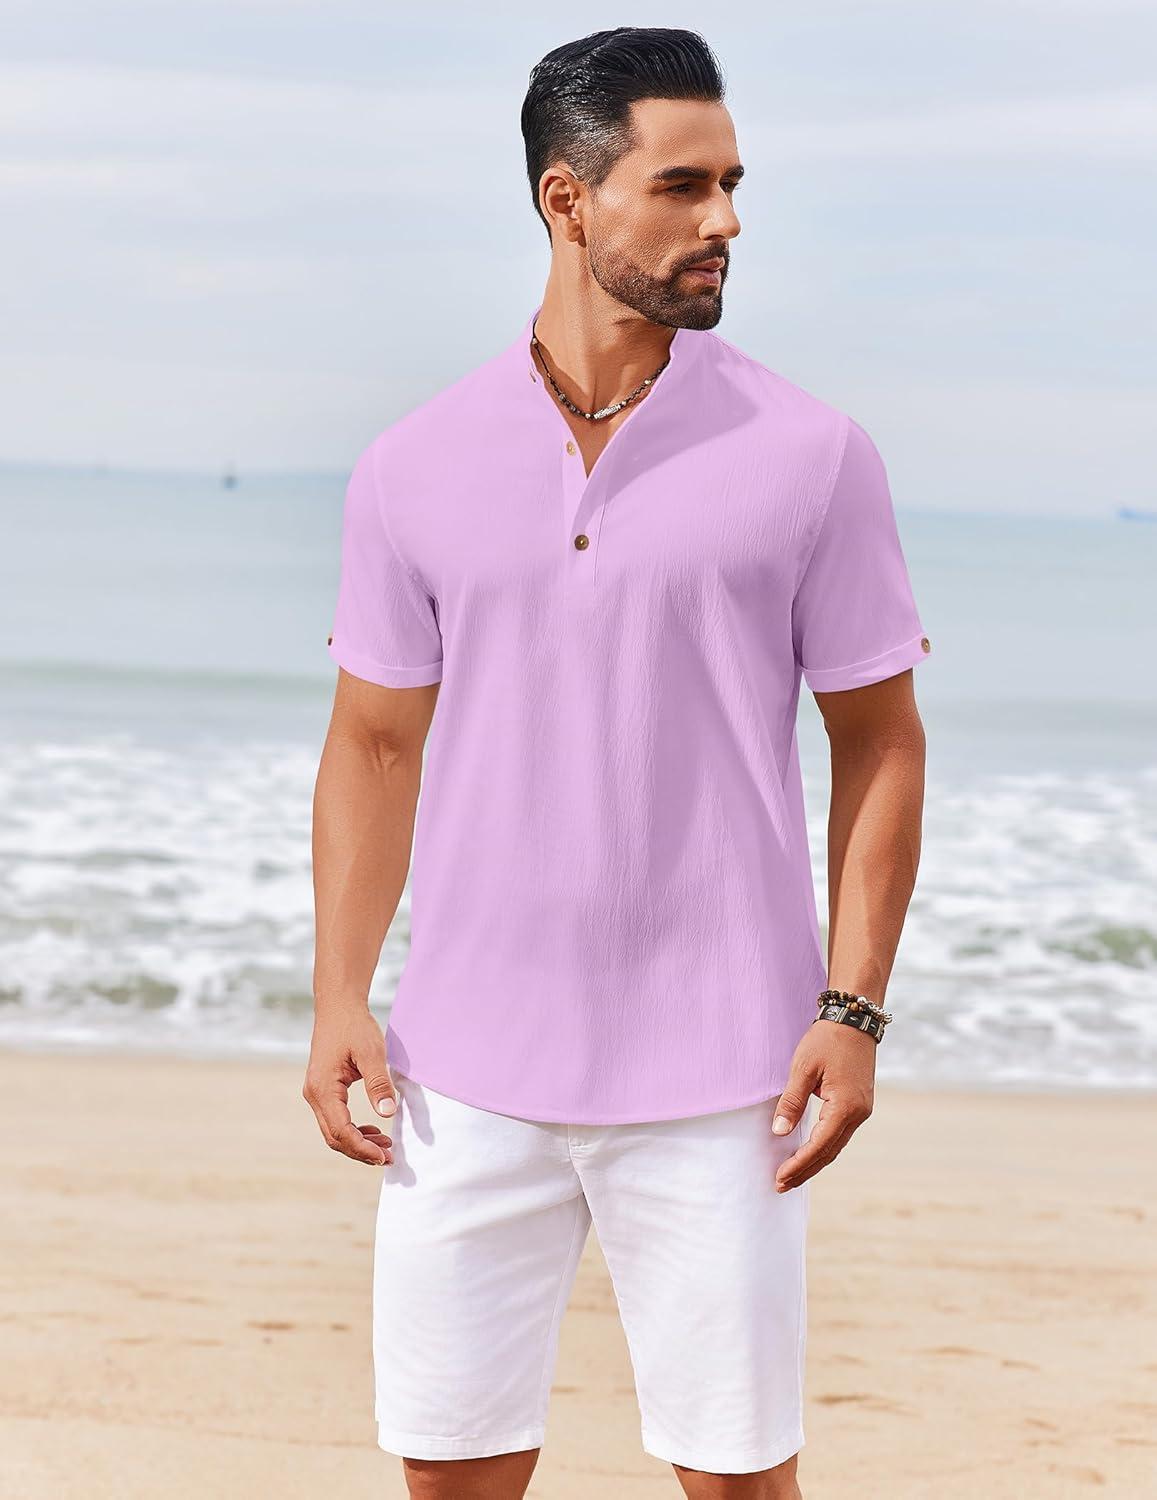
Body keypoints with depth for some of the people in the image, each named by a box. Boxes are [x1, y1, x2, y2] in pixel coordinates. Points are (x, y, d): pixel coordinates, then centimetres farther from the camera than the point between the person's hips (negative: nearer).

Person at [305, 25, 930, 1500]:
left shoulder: (811, 455, -1)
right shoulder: (415, 468, 4)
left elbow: (880, 743, 2)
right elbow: (375, 747, 11)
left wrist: (855, 1009, -6)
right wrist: (339, 1000, 2)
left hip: (718, 1083, -2)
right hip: (468, 1076, 2)